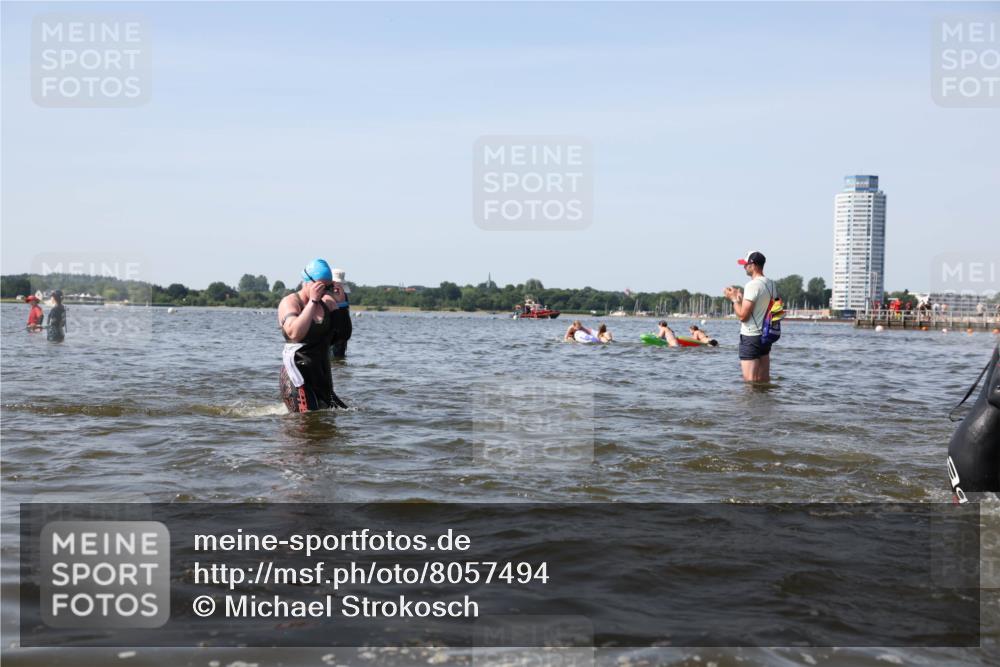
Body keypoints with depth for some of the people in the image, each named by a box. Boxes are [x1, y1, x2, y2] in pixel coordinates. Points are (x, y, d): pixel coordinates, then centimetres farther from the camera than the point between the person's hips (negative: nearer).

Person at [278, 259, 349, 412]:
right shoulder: (290, 302, -9)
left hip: (322, 375, 7)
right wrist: (312, 301, -26)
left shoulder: (326, 302, 10)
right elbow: (295, 333, -29)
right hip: (298, 375, -7)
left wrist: (341, 301, -2)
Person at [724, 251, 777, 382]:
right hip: (766, 336, 9)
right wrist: (742, 297, 17)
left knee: (750, 381, -4)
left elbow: (743, 316, -19)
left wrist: (734, 299, -5)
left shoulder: (752, 285, -17)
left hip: (750, 338, -9)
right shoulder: (771, 284, 9)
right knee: (764, 380, 13)